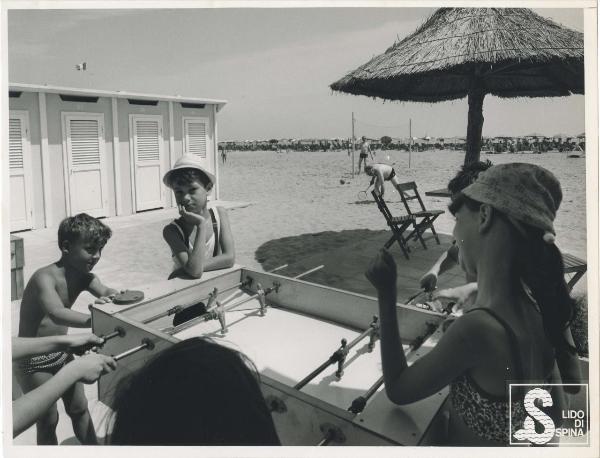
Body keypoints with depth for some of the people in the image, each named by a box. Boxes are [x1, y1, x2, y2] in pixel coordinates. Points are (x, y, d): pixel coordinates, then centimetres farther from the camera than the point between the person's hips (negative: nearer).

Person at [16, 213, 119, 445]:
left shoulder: (83, 276, -4)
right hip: (33, 361, -7)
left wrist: (108, 298, -40)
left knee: (79, 408, 16)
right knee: (48, 420, 6)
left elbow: (107, 292, -16)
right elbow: (57, 313, -44)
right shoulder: (45, 277, -27)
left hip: (62, 352, 7)